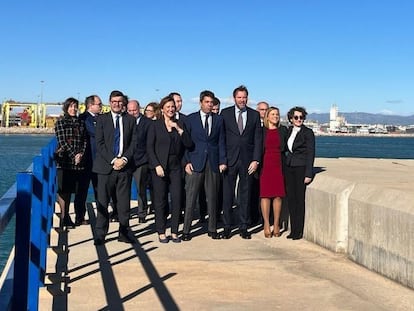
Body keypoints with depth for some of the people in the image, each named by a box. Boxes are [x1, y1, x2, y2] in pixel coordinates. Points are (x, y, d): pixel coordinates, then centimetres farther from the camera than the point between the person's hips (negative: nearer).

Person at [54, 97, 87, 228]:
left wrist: (81, 153, -8)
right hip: (64, 160, -4)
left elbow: (84, 140, 9)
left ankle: (67, 216, 15)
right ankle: (63, 216, 2)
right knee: (63, 189, -2)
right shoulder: (60, 122, 1)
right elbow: (62, 141, -6)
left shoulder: (81, 122, 13)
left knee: (71, 189, 7)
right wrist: (73, 155, -12)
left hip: (78, 160, 4)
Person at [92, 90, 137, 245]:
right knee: (102, 202, 1)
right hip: (106, 166, -1)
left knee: (124, 202, 4)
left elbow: (134, 143, 6)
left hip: (125, 166, 1)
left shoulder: (131, 120, 11)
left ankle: (124, 233, 12)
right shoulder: (102, 119, 6)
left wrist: (124, 159, -8)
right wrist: (113, 160, -11)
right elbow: (100, 143, -1)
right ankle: (100, 235, 7)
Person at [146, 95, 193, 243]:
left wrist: (179, 130, -9)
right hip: (159, 166, -2)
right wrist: (157, 165, -10)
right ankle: (161, 232, 10)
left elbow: (189, 144, 3)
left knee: (177, 199, -1)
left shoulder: (180, 124, 10)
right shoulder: (155, 125, 3)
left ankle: (174, 231, 8)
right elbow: (149, 147, -2)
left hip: (176, 167, 2)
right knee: (160, 200, 0)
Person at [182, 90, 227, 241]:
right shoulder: (190, 119, 5)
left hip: (213, 163, 2)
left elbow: (221, 142, 10)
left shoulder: (219, 119, 11)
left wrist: (222, 161, 2)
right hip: (195, 163, -2)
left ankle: (212, 229, 15)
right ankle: (186, 230, 2)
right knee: (190, 198, -3)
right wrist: (187, 161, -5)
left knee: (212, 197, 6)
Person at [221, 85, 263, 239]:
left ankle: (244, 227, 15)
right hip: (229, 159, -1)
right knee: (227, 194, 2)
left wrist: (256, 160, -4)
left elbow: (258, 139, 5)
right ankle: (227, 227, 12)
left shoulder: (255, 115, 6)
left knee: (245, 194, 6)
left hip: (247, 160, 1)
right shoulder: (225, 113, 3)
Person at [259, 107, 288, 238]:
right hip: (265, 165, -1)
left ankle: (276, 224, 10)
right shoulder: (261, 131, 5)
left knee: (278, 195, 2)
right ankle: (266, 225, 5)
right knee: (265, 194, -2)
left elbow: (286, 147, 15)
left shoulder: (283, 130, 10)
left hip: (279, 166, 2)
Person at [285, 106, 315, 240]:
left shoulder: (308, 132, -6)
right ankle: (293, 230, 13)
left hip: (301, 168, -6)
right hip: (289, 167, 6)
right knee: (291, 199, 6)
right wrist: (285, 166, 12)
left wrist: (308, 174, -14)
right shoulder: (289, 131, 11)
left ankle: (299, 231, 3)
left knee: (299, 199, -4)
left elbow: (310, 154, -9)